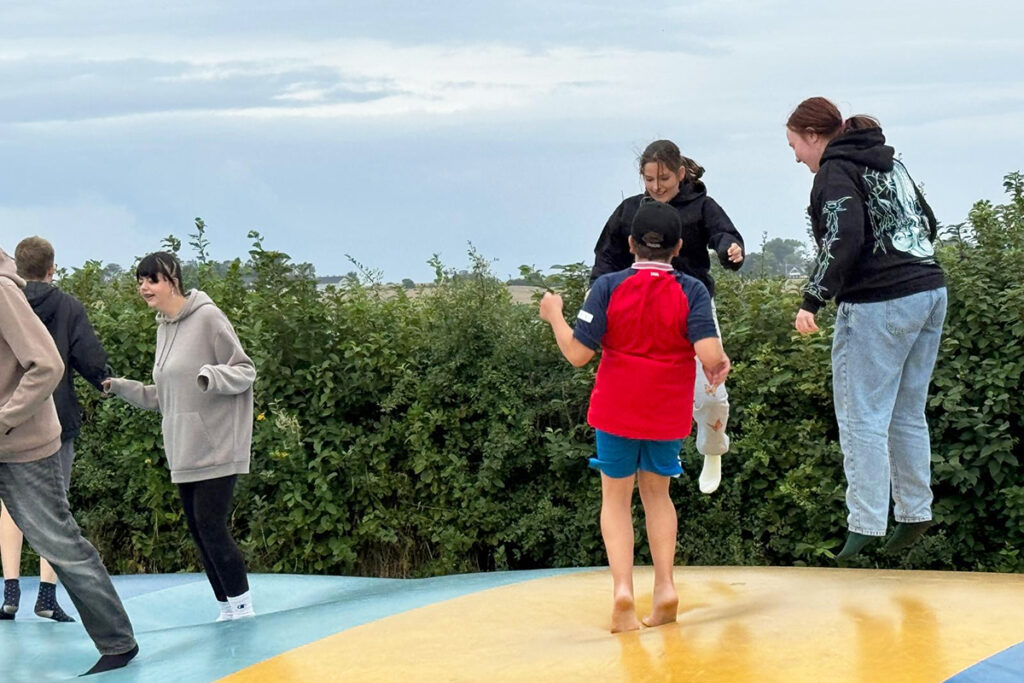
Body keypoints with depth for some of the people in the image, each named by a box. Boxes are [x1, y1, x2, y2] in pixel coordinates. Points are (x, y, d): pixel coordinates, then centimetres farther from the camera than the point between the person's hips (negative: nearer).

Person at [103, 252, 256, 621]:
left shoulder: (208, 318, -11)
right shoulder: (164, 328, 14)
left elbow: (245, 371, -10)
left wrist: (213, 376, -29)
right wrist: (120, 387, 13)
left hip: (216, 448, -8)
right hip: (184, 451, 8)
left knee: (210, 524, -11)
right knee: (197, 528, 9)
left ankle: (242, 606, 0)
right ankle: (227, 608, 17)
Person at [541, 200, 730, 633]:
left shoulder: (608, 288, -11)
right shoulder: (692, 292, -10)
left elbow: (578, 353, -13)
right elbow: (709, 355, -21)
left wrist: (554, 316, 2)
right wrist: (721, 363, 2)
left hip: (616, 411, -1)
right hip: (669, 414, 1)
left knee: (616, 497, 11)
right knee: (656, 492, 20)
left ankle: (622, 588, -7)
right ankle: (665, 587, 9)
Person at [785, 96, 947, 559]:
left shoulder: (835, 173, -8)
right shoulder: (888, 161, 18)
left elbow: (844, 239, -22)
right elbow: (927, 223, 22)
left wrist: (813, 301, -22)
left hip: (878, 307, -9)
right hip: (930, 293, 9)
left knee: (863, 418, -4)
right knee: (907, 414, 17)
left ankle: (866, 525, -6)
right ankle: (916, 512, 21)